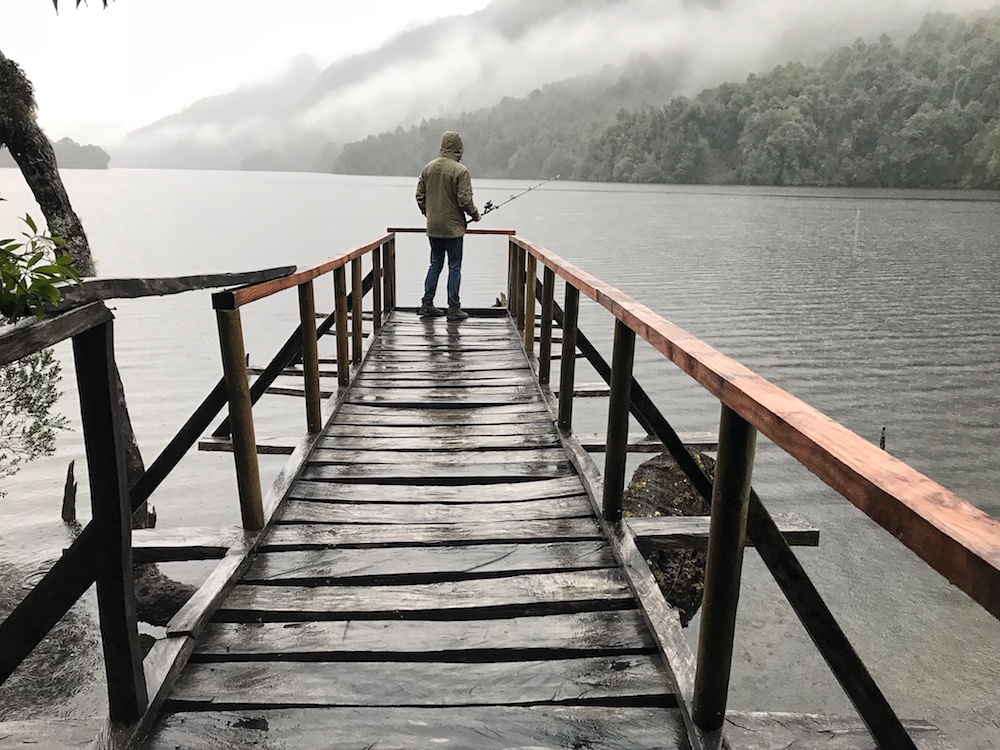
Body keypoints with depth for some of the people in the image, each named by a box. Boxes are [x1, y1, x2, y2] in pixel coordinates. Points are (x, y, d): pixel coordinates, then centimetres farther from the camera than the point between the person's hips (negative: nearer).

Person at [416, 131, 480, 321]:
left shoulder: (428, 168, 5)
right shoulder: (460, 170, -13)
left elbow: (420, 196, 10)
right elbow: (465, 200, -16)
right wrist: (475, 214, 2)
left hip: (433, 227, 6)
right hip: (453, 227, -6)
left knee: (435, 264, 16)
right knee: (454, 267, 2)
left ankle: (427, 305, 17)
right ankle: (453, 309, 5)